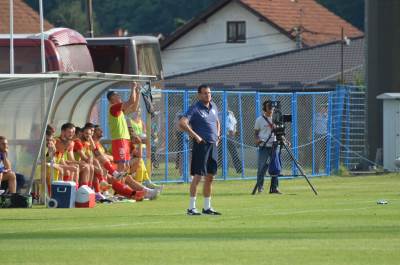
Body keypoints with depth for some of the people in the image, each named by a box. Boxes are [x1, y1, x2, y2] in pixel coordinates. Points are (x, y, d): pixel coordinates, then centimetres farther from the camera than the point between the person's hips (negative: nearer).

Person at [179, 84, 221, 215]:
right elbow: (182, 123, -20)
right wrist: (195, 136, -20)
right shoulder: (195, 108, -9)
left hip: (213, 145, 7)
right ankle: (191, 207, -6)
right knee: (198, 175, -9)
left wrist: (217, 136, 16)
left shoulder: (213, 107, 14)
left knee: (210, 177, 10)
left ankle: (207, 207, 17)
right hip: (201, 144, -7)